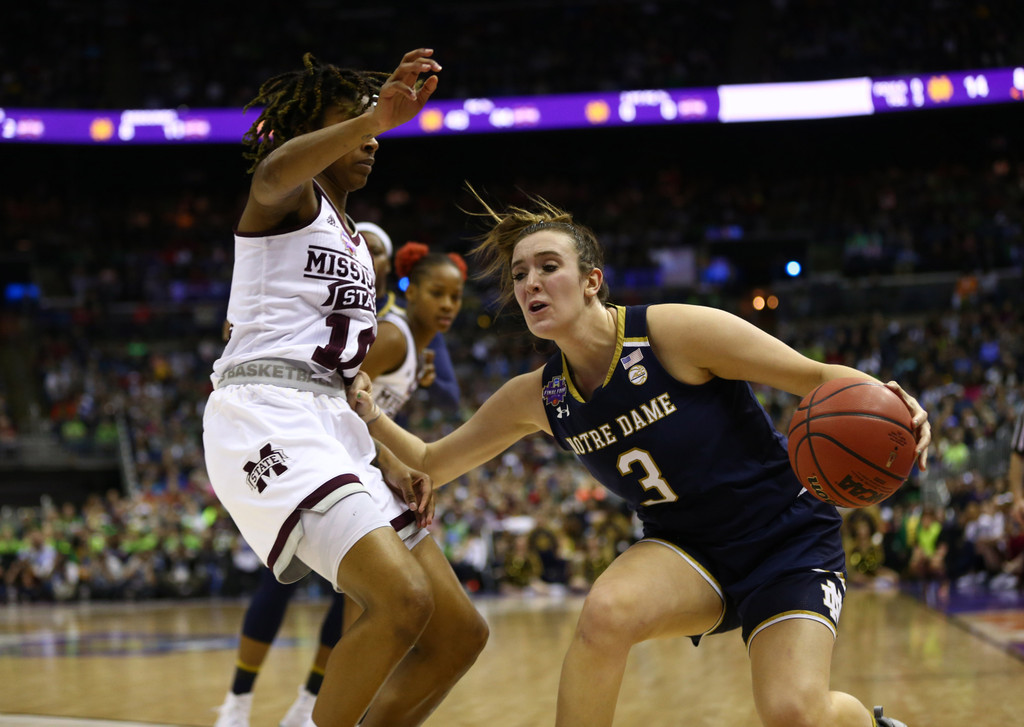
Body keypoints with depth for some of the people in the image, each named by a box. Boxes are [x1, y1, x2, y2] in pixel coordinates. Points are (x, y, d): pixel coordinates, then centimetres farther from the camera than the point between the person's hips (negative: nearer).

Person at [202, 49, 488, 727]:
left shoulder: (353, 243, 29)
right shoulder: (290, 197, 3)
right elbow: (274, 171, -26)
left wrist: (388, 462, 13)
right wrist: (375, 116, -43)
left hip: (332, 426, 9)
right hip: (265, 415, -9)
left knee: (460, 630, 3)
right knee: (403, 601, -26)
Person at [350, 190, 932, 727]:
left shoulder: (675, 332, -19)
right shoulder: (537, 398, -3)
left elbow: (820, 378, -16)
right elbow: (432, 465, 10)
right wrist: (372, 418, -7)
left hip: (789, 538, -3)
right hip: (688, 549, 4)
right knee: (606, 612, -30)